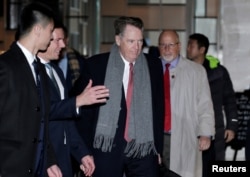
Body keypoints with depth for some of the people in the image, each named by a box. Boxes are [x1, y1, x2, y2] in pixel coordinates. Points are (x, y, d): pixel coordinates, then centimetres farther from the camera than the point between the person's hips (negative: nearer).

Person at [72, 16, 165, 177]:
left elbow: (158, 109, 10)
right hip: (107, 147, -1)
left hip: (143, 148, 2)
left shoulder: (153, 67, 6)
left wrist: (158, 147, 8)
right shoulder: (96, 65, -1)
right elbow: (85, 109, 1)